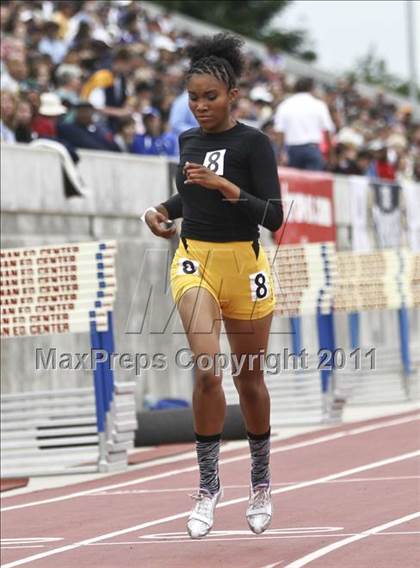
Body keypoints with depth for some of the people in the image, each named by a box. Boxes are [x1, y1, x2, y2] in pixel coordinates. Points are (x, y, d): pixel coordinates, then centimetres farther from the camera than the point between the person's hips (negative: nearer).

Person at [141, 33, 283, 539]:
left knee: (249, 379, 11)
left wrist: (226, 187, -27)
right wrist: (160, 209, 6)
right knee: (207, 368, -19)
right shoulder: (187, 141, 6)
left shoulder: (253, 142, -10)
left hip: (243, 265, -2)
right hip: (193, 260, 2)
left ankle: (261, 481, 32)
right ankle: (208, 484, -11)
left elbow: (274, 216, -16)